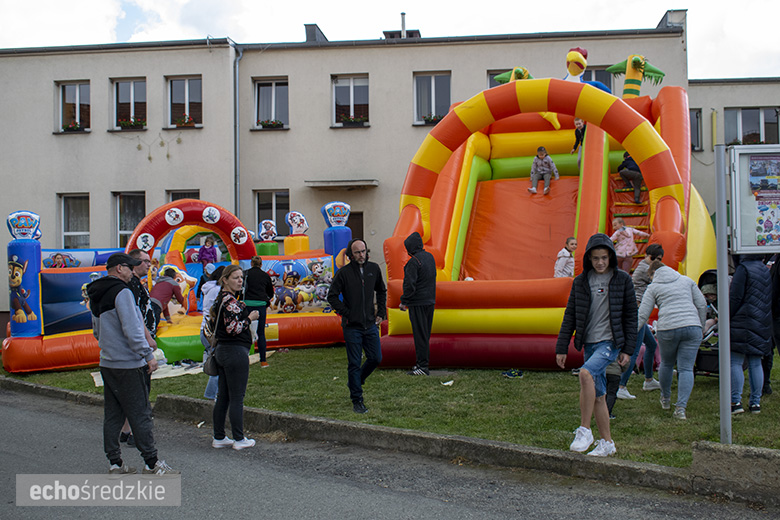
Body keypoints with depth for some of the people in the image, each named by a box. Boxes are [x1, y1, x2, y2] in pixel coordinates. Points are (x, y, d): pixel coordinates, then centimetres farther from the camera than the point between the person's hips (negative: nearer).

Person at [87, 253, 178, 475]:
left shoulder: (97, 295, 14)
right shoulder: (122, 292, -15)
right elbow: (132, 329, -21)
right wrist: (148, 354, -16)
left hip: (107, 363, 9)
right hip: (127, 365, -9)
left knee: (112, 414, 12)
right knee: (140, 413, -3)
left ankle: (115, 462, 17)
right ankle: (151, 462, 2)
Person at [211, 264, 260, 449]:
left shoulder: (221, 299, 13)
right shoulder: (230, 301, -16)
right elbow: (233, 328, -21)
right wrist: (250, 318, -9)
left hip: (222, 350, 10)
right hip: (236, 352, -10)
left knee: (223, 396, 14)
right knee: (237, 398, -2)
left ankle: (219, 438, 20)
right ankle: (239, 439, 6)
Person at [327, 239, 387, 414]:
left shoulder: (374, 269, 5)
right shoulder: (344, 273, -8)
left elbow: (381, 291, 19)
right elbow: (332, 296, -5)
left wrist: (381, 312, 10)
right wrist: (346, 314, -9)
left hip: (371, 324, 4)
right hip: (352, 327, -4)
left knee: (376, 358, 6)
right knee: (354, 363, 0)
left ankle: (355, 381, 32)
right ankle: (357, 400, 12)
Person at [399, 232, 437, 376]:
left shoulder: (414, 261, -17)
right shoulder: (430, 257, 9)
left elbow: (409, 284, -20)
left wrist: (404, 302, -11)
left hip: (418, 303, -8)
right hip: (430, 301, 8)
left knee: (420, 334, -4)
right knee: (426, 333, 14)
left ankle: (423, 366, -2)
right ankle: (423, 362, 21)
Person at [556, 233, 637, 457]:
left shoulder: (622, 280, -1)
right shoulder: (580, 282, 6)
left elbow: (631, 316, 2)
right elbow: (570, 316, 8)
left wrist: (628, 349, -3)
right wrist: (561, 348, 3)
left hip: (611, 342, -4)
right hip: (589, 344, 4)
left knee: (586, 373, -28)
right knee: (598, 395, 7)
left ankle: (584, 430, -19)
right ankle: (607, 443, 20)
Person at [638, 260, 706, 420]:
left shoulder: (653, 287, 10)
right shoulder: (687, 280, 17)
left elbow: (642, 315, 3)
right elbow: (702, 305, 13)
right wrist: (701, 328, 22)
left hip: (668, 329, -1)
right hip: (692, 327, 2)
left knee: (666, 364, 21)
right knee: (686, 369, 3)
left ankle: (666, 399, 37)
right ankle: (681, 407, -7)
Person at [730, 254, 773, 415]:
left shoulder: (743, 268, -10)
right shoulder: (767, 271, 13)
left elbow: (735, 297, -14)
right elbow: (771, 300, 20)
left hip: (743, 322, -7)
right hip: (763, 326, 7)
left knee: (735, 363, -3)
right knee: (755, 363, 10)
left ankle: (736, 401, -5)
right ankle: (755, 402, 12)